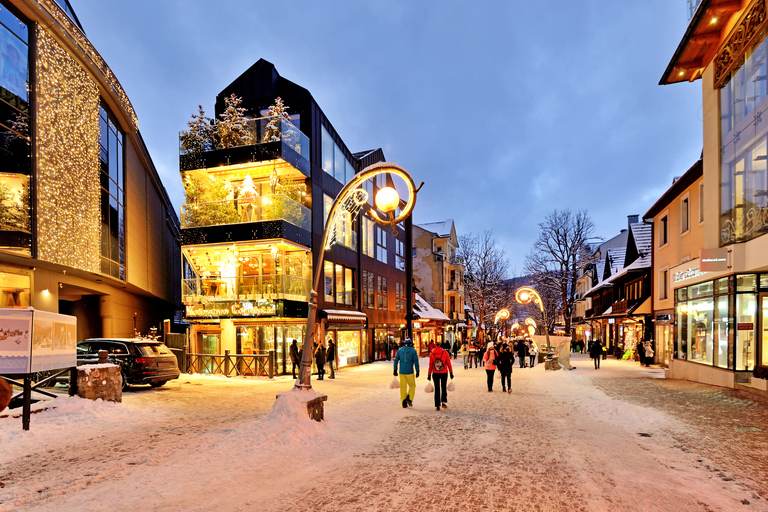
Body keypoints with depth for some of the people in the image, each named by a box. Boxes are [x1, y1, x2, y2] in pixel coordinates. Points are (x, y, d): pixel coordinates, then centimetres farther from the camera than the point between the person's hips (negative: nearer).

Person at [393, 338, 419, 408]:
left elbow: (396, 360, 5)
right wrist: (417, 371, 0)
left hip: (401, 372, 3)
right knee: (412, 386, 14)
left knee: (403, 387, 10)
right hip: (410, 372, -3)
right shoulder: (413, 351, -5)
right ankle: (409, 399, -2)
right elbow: (416, 362, -7)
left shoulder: (400, 350, 4)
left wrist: (395, 370, 11)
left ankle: (404, 403, 12)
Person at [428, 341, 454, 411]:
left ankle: (437, 406, 5)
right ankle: (444, 401, 4)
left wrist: (429, 375, 6)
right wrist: (451, 373, 3)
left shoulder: (432, 354, -1)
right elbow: (449, 364, -3)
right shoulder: (445, 353, -4)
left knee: (437, 389, 7)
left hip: (435, 374, 1)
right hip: (444, 373, -1)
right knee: (444, 388, 16)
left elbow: (430, 365, 0)